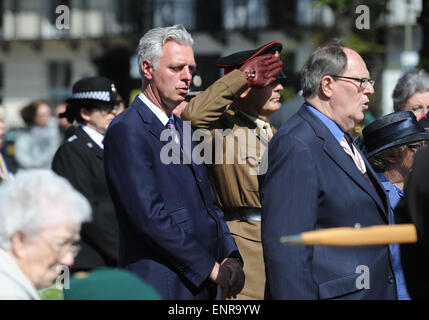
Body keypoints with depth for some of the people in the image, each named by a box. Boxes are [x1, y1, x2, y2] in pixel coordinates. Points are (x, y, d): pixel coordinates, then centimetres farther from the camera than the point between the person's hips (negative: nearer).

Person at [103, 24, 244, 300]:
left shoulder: (181, 127, 17)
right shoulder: (126, 131, -11)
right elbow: (149, 215, -18)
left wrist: (230, 257, 0)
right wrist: (210, 267, -15)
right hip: (161, 287, -8)